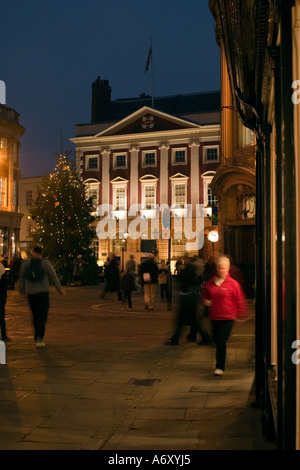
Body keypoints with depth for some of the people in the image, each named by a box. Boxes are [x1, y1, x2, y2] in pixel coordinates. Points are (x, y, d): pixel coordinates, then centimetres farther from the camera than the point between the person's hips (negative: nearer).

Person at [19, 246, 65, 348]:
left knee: (35, 316, 14)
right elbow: (54, 277, 0)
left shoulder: (26, 263, 4)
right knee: (42, 316, -3)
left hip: (31, 293, 3)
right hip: (43, 293, -3)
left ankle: (38, 338, 22)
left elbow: (21, 278, 10)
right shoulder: (45, 263, -3)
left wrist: (21, 290, 23)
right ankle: (39, 338, -16)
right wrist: (60, 289, 9)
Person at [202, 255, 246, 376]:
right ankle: (220, 364, 30)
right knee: (218, 342, 13)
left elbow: (240, 300, 0)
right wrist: (205, 301, 0)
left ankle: (220, 367, 0)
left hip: (227, 318, -4)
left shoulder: (233, 283, -7)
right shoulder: (210, 282, 4)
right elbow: (205, 294, 20)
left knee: (221, 342, -8)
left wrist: (240, 314, 0)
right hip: (214, 317, 4)